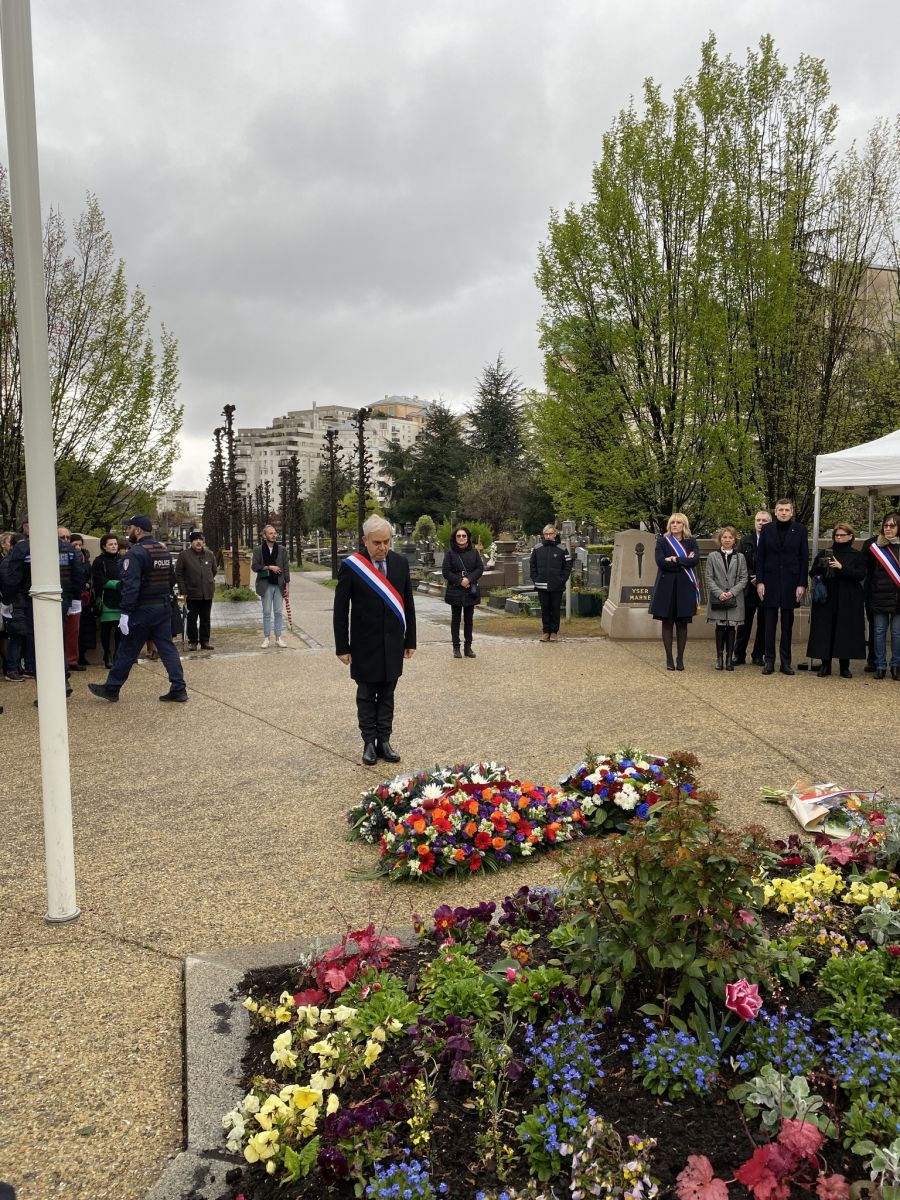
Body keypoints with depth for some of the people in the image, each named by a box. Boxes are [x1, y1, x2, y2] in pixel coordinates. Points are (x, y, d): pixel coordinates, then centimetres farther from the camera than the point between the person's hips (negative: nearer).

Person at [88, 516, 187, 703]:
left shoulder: (135, 553, -15)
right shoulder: (165, 551, 11)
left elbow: (131, 585, -21)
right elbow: (172, 579, 17)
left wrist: (125, 613, -21)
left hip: (143, 610, -7)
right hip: (164, 607, 7)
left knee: (127, 651, 4)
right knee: (167, 647, 7)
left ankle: (111, 689, 16)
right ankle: (179, 689, 3)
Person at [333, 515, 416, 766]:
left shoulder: (400, 563, 0)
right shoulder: (350, 567, -11)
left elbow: (408, 604, 7)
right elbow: (341, 610, -6)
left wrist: (410, 640, 7)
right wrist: (342, 647, -6)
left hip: (393, 644, 3)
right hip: (365, 646, -3)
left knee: (387, 695, 10)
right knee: (366, 696, 9)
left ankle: (384, 742, 18)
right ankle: (370, 743, 18)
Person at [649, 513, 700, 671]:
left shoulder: (691, 543, 9)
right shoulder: (662, 541, 5)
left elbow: (695, 560, -9)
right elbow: (661, 562, -10)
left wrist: (675, 560, -12)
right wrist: (684, 562, -9)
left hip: (685, 587, 1)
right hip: (666, 586, -1)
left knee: (682, 623, 3)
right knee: (667, 623, 1)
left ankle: (680, 659, 11)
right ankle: (669, 659, 8)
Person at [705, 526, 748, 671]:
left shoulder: (740, 557, 7)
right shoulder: (713, 556, 6)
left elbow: (744, 578, 3)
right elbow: (709, 578, 2)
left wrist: (732, 592, -11)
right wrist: (719, 593, -11)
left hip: (735, 598, 0)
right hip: (718, 599, 0)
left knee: (731, 627, 1)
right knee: (720, 627, 1)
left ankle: (729, 658, 8)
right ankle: (719, 657, 8)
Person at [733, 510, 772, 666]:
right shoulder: (745, 540, 8)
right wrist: (751, 578, -8)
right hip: (748, 588, 1)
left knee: (763, 624, 6)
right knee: (744, 623, 4)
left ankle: (758, 656, 16)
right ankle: (739, 656, 10)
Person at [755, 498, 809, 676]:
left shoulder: (800, 530, 2)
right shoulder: (767, 529, 4)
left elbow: (804, 558, 1)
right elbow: (760, 557, 3)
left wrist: (802, 584, -4)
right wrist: (759, 581, -4)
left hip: (790, 582, 0)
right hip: (771, 581, 0)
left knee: (787, 624, 6)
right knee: (770, 623, 2)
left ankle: (786, 662, 12)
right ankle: (769, 661, 6)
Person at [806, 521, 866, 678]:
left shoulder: (856, 556, 7)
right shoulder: (824, 553, 13)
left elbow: (861, 575, -6)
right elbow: (812, 573, 10)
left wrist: (842, 568, -18)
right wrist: (821, 567, -12)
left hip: (848, 602, -1)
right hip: (826, 599, 1)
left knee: (846, 632, -1)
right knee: (825, 632, -2)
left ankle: (844, 666, 7)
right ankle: (825, 665, 4)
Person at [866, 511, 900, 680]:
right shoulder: (876, 546, 3)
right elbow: (869, 571, 6)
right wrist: (871, 593, -1)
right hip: (880, 596, 1)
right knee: (880, 632, 4)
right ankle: (880, 666, 11)